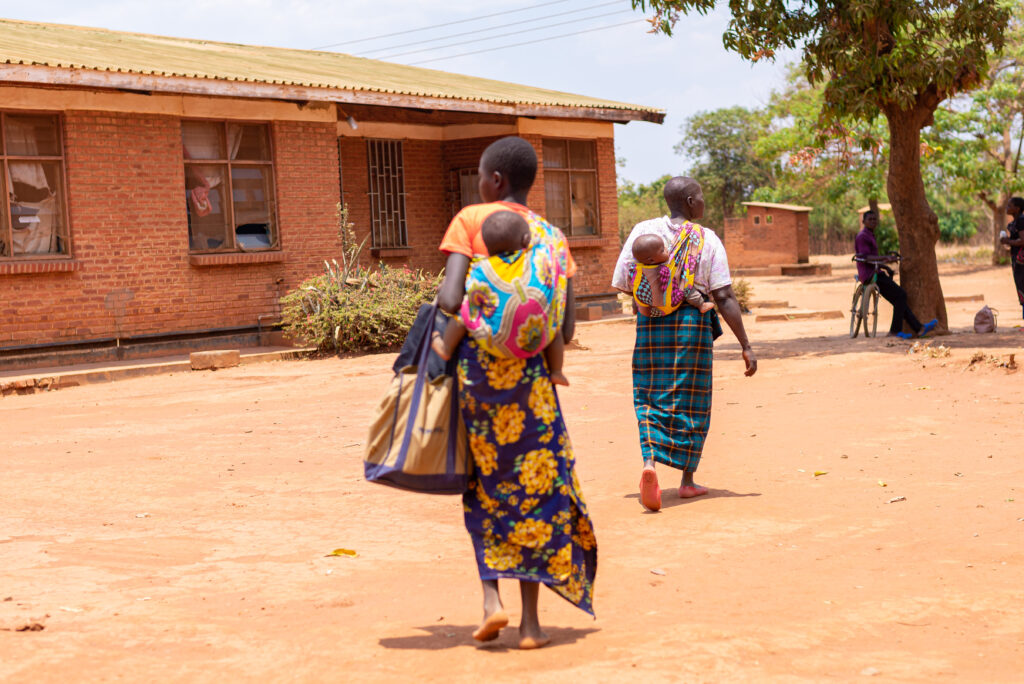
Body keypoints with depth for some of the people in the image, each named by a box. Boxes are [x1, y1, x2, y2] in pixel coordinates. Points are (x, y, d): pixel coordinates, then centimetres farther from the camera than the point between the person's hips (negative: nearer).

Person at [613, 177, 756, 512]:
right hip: (693, 323, -2)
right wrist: (746, 346, -6)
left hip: (649, 323, 2)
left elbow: (623, 285, 3)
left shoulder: (642, 232, 3)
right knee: (690, 402, 10)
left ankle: (649, 462, -17)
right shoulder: (707, 240, -3)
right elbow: (725, 298, -8)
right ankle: (688, 479, 19)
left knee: (649, 397, 8)